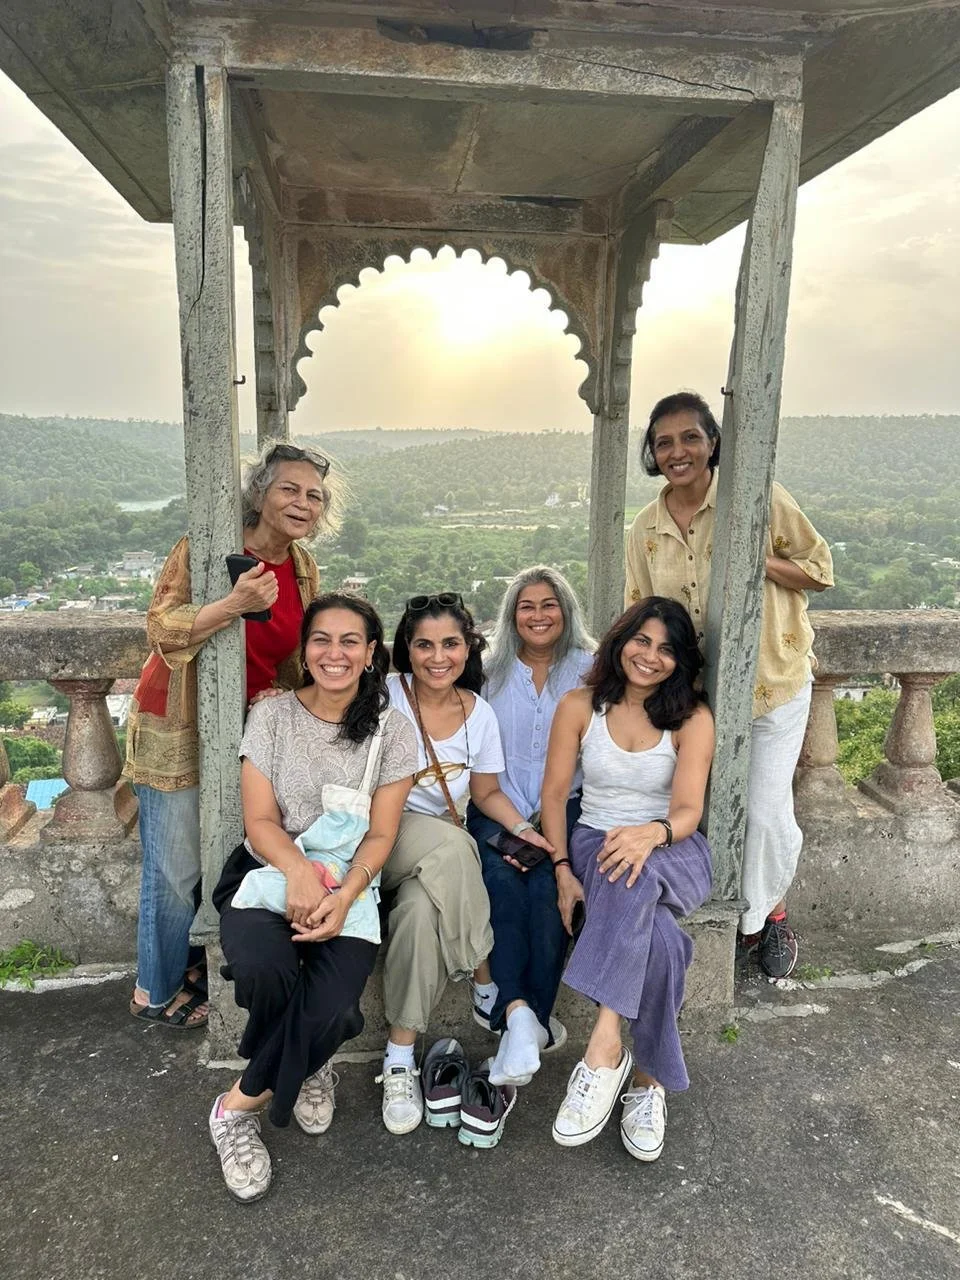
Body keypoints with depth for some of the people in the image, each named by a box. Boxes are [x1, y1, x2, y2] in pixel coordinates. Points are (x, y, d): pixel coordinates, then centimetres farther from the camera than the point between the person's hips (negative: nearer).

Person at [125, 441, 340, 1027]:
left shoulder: (303, 568, 3)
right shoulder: (205, 548, -16)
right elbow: (163, 629, -26)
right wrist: (235, 604, -38)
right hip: (179, 728, -5)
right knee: (177, 867, 2)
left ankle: (199, 969, 34)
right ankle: (158, 992, 25)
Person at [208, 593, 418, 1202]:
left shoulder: (392, 729, -1)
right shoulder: (273, 714, -1)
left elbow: (380, 835, -3)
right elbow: (260, 820, -6)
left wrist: (343, 896, -22)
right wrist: (299, 869, -27)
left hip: (350, 884, 0)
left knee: (331, 1006, -26)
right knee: (265, 970, -31)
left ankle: (241, 1105, 5)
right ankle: (305, 1066, 4)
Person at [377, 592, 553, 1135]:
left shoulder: (480, 714, 2)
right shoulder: (385, 698, -9)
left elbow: (487, 792, 13)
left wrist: (526, 831, -6)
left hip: (447, 846, 3)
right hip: (381, 834, -3)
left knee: (422, 907, -31)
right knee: (451, 844, -34)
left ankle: (401, 1055, -13)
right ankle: (488, 983, -16)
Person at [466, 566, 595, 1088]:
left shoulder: (588, 670, 7)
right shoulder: (490, 671, 12)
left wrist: (545, 820, -10)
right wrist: (515, 825, -8)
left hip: (566, 807, -1)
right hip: (497, 808, 1)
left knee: (546, 888, -27)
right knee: (502, 878, -28)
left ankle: (527, 1018, -18)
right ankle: (522, 1017, -29)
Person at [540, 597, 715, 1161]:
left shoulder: (693, 718, -1)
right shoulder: (580, 707, 2)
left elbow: (688, 810, -13)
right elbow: (554, 793, 1)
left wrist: (651, 833, -37)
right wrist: (563, 870, -13)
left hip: (672, 853, 0)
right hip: (595, 844, 1)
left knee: (635, 871, -40)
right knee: (658, 938, -33)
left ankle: (604, 1051, -38)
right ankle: (648, 1079, -19)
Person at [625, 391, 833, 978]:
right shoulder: (646, 529, -1)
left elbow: (821, 569, -7)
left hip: (772, 683, -3)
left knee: (766, 811, -2)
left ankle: (768, 911, 29)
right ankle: (748, 915, 37)